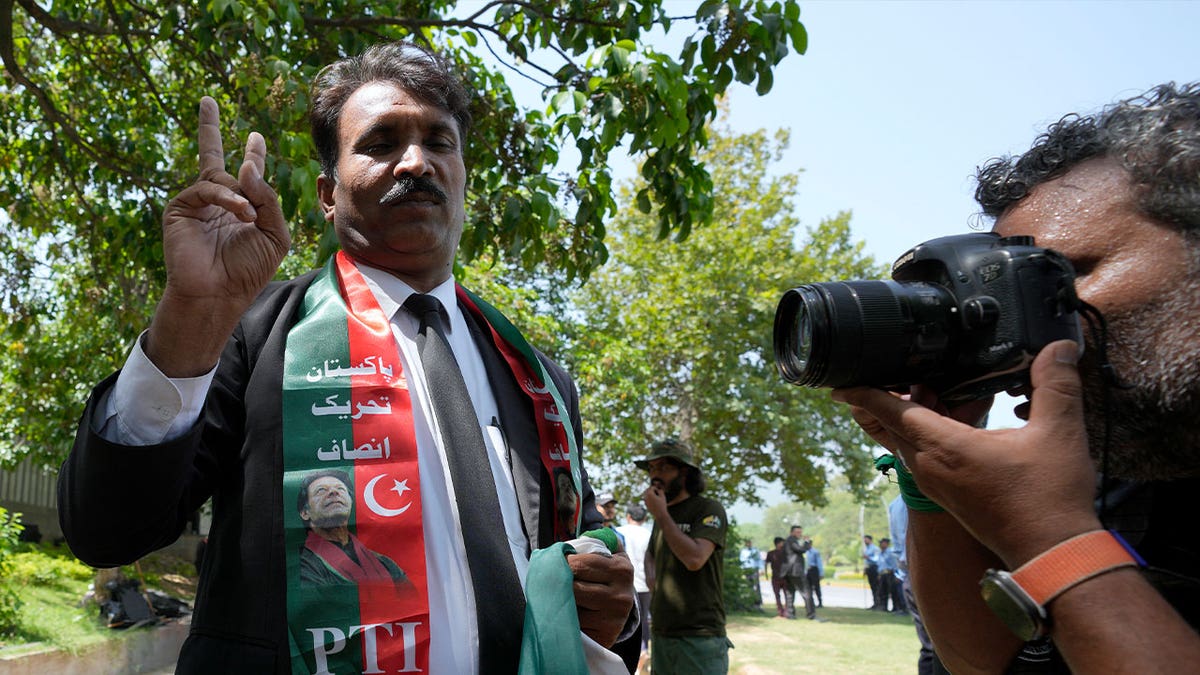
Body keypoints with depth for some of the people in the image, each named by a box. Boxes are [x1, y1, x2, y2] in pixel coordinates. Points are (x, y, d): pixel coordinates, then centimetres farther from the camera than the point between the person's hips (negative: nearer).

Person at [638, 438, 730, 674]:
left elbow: (694, 559, -21)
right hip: (661, 634, 7)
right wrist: (652, 581, 10)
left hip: (699, 636, -7)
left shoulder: (709, 509, -6)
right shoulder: (664, 513, 15)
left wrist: (660, 514, -13)